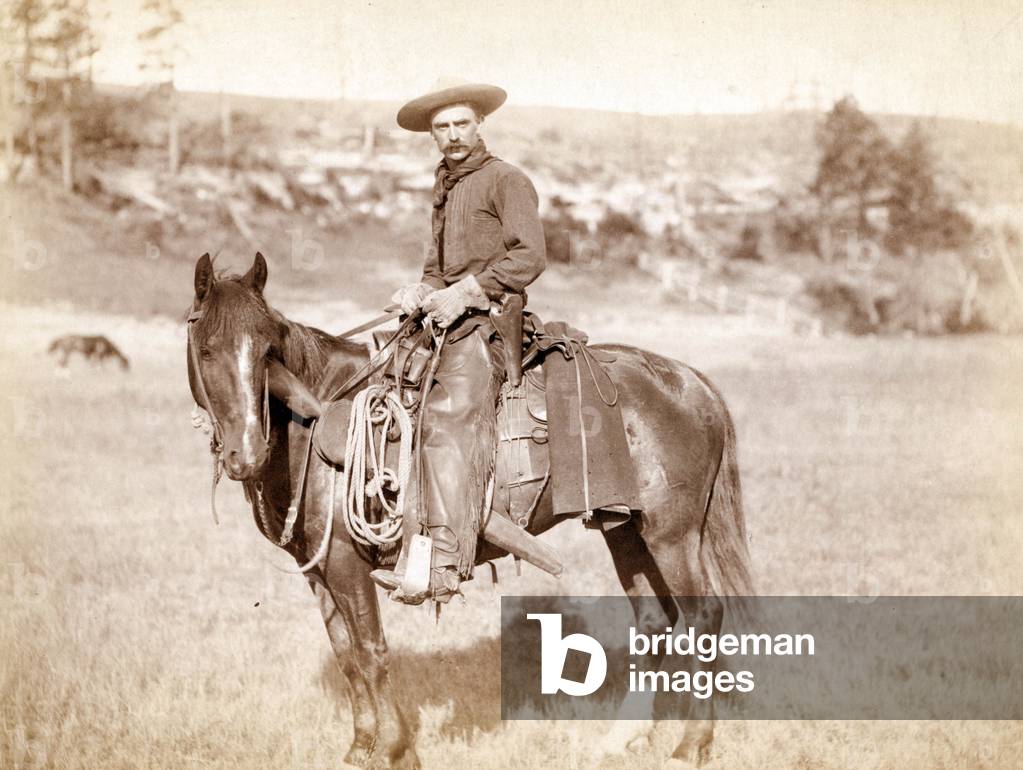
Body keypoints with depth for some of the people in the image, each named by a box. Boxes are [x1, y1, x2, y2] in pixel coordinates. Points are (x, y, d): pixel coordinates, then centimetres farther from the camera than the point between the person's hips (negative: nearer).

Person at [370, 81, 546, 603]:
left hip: (489, 318, -10)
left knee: (448, 418, -26)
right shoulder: (446, 188, 24)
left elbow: (529, 257, -13)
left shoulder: (506, 181, -3)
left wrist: (463, 294, -17)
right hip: (449, 319, 10)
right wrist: (421, 292, 5)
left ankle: (445, 566, -37)